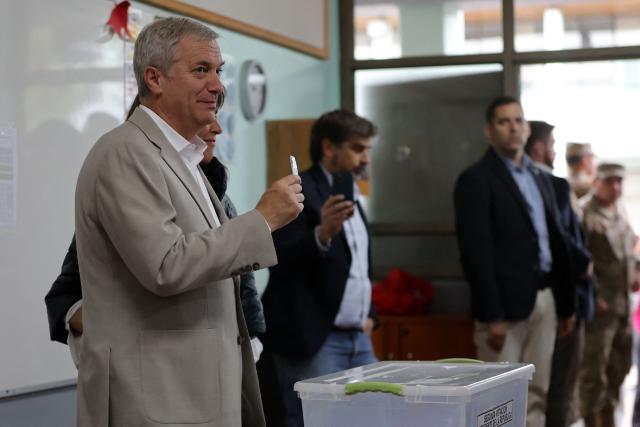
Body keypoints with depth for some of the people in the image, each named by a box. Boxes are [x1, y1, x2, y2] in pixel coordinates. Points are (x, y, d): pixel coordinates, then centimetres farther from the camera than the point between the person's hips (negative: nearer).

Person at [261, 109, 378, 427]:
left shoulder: (351, 195, 18)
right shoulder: (298, 192, -9)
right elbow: (283, 260, -21)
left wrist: (368, 314, 17)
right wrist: (322, 234, -37)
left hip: (357, 339, 8)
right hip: (314, 341, -8)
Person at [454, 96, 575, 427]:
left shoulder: (540, 178, 16)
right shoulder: (476, 179, -8)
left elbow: (557, 242, 17)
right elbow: (477, 253, -14)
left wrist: (566, 303, 14)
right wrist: (492, 316, -18)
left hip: (544, 299, 7)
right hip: (507, 302, -7)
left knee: (535, 397, 10)